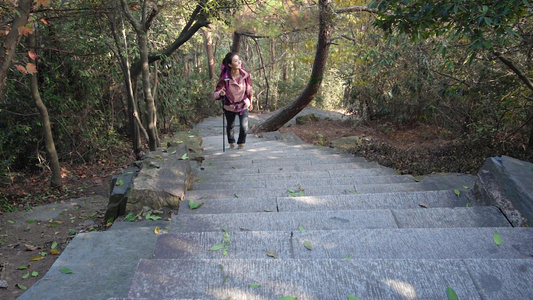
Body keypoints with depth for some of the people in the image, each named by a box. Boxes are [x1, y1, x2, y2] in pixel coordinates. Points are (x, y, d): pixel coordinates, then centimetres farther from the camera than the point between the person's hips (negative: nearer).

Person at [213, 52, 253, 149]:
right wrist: (220, 94, -46)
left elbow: (249, 90, 0)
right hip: (229, 106, -1)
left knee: (244, 126, -9)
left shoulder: (245, 75, -18)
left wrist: (250, 103, 12)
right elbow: (215, 94, -23)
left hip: (243, 105, 1)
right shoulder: (224, 78, -26)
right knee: (230, 126, 19)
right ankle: (231, 142, 49)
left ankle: (241, 142, 23)